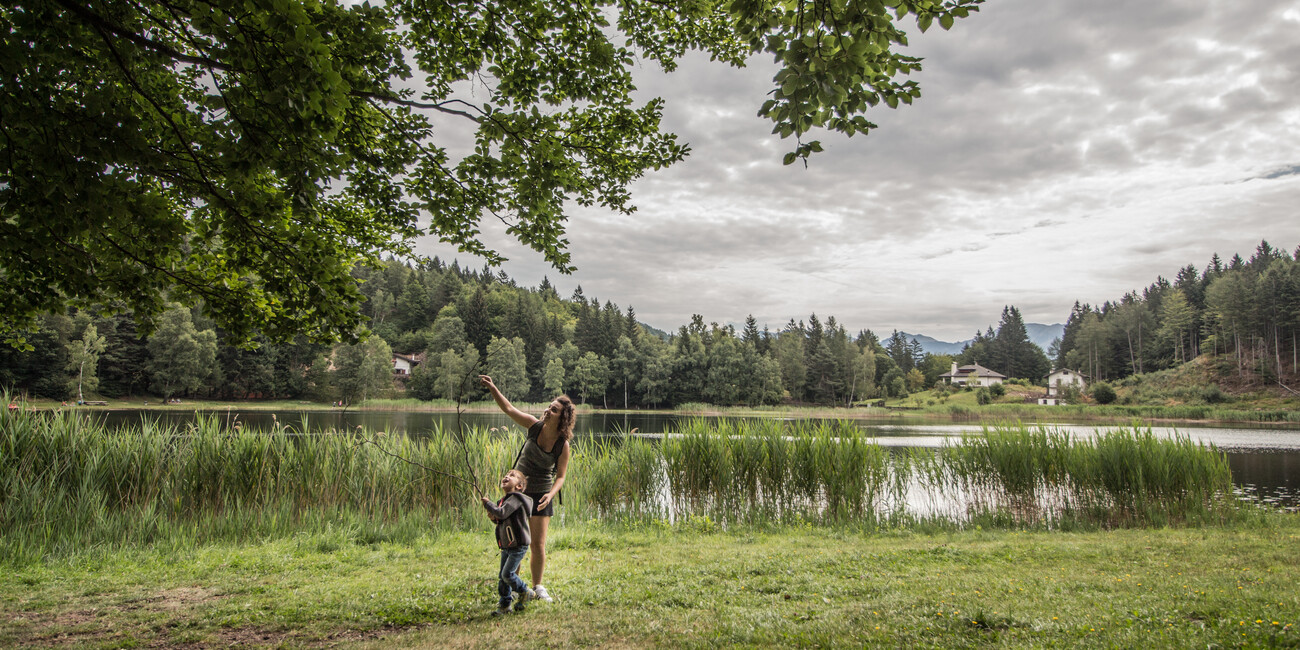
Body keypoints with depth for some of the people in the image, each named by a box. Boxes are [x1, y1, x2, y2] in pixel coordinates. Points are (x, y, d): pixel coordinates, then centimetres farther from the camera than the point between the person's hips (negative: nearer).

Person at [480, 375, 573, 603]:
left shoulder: (563, 445, -15)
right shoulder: (534, 426, -10)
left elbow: (560, 476, -11)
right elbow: (509, 408, -9)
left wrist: (550, 495, -29)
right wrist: (492, 388, -20)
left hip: (541, 494, -2)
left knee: (538, 545, 1)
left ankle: (537, 586, 20)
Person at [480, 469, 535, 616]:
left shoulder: (516, 498, -15)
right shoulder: (503, 500, 14)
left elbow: (502, 513, -27)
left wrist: (488, 504, -13)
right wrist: (494, 518, 1)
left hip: (518, 545, -9)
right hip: (506, 546, 9)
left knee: (508, 573, -11)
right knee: (502, 576, 8)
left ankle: (525, 592, 11)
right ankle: (504, 604, 18)